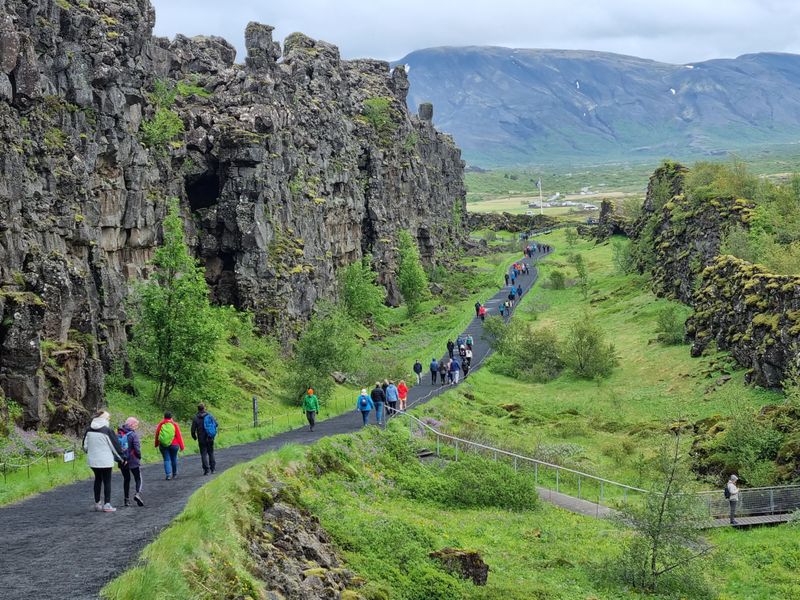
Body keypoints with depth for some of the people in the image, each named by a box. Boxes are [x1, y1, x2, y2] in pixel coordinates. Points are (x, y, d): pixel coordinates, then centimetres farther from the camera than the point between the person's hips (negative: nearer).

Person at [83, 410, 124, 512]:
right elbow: (115, 445, -8)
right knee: (107, 481, 3)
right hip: (105, 461, -5)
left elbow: (85, 446, 9)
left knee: (98, 479, 19)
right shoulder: (107, 430, -14)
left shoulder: (89, 430, 2)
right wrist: (121, 458, 5)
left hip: (93, 461, 5)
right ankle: (107, 505, 1)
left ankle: (97, 503, 22)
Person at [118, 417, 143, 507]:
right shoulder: (133, 434, -13)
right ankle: (137, 493, -18)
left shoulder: (118, 434, 2)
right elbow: (137, 448, -17)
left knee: (126, 479, 17)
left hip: (122, 461, 5)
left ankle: (126, 500, 16)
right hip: (133, 461, -5)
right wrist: (139, 456, 0)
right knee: (138, 479, 7)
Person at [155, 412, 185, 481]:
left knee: (166, 460, 3)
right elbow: (179, 436, -5)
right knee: (174, 459, 13)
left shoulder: (160, 425, -2)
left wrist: (156, 444, 22)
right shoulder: (174, 424, -5)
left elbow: (156, 435, 6)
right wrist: (181, 446, 2)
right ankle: (174, 474, 24)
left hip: (163, 445, 0)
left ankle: (168, 474, -12)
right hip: (174, 444, 0)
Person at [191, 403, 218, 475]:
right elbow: (216, 424, 1)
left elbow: (193, 430, -6)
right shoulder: (210, 415, -2)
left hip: (202, 439, -3)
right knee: (211, 453, 15)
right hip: (210, 439, 3)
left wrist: (194, 437, 13)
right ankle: (213, 468, 15)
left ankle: (206, 469, -4)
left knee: (204, 454, 3)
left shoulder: (196, 418, -7)